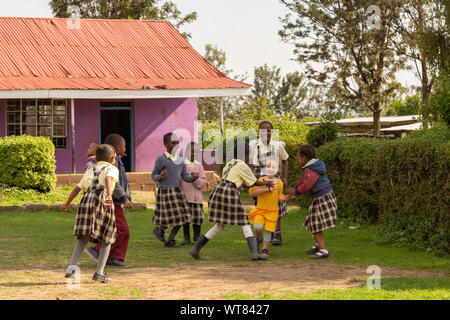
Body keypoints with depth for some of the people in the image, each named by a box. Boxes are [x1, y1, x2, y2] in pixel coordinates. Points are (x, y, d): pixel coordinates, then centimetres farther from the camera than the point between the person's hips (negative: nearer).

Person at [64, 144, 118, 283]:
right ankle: (99, 273, 2)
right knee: (107, 239, 8)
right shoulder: (112, 169, 10)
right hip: (102, 201, -4)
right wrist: (109, 195, -26)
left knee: (83, 238, 3)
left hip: (86, 199, 4)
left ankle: (72, 266, -16)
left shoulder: (91, 170, 27)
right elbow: (108, 179, -12)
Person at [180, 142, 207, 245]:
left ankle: (197, 237, 10)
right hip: (184, 196, -1)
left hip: (196, 196, 1)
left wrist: (196, 179, -13)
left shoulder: (199, 166, 9)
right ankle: (186, 237, 13)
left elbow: (203, 182, 6)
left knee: (197, 216, -3)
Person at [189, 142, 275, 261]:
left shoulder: (229, 164, 23)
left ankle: (196, 248, 13)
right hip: (229, 193, -7)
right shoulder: (243, 166, 1)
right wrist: (266, 183, 26)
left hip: (218, 190, 7)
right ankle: (254, 252, -10)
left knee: (219, 226, 16)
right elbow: (254, 182, 9)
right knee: (245, 223, 0)